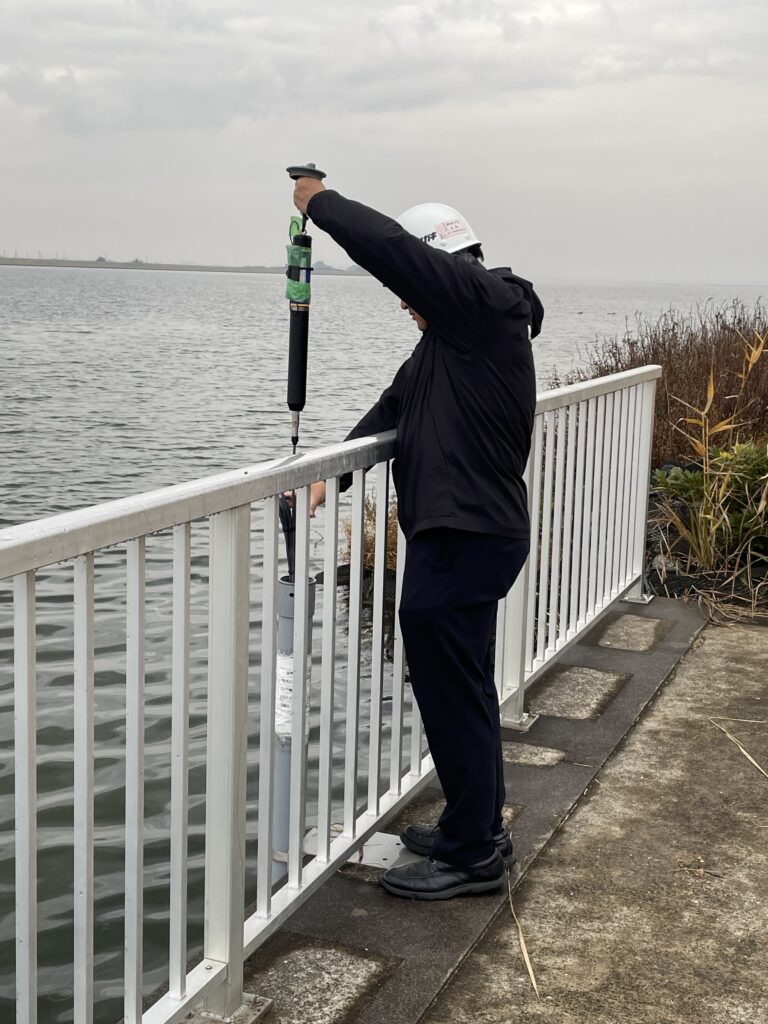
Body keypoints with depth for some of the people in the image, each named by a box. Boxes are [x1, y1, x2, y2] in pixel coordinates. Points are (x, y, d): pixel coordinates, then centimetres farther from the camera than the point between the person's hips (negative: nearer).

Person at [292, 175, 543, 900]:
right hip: (469, 534, 11)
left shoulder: (484, 300, -12)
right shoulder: (448, 337, 19)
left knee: (452, 693, -2)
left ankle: (472, 855, 10)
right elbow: (394, 411, 18)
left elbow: (386, 247, -20)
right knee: (464, 689, 20)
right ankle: (479, 831, 34)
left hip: (463, 539, -11)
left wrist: (319, 200, -5)